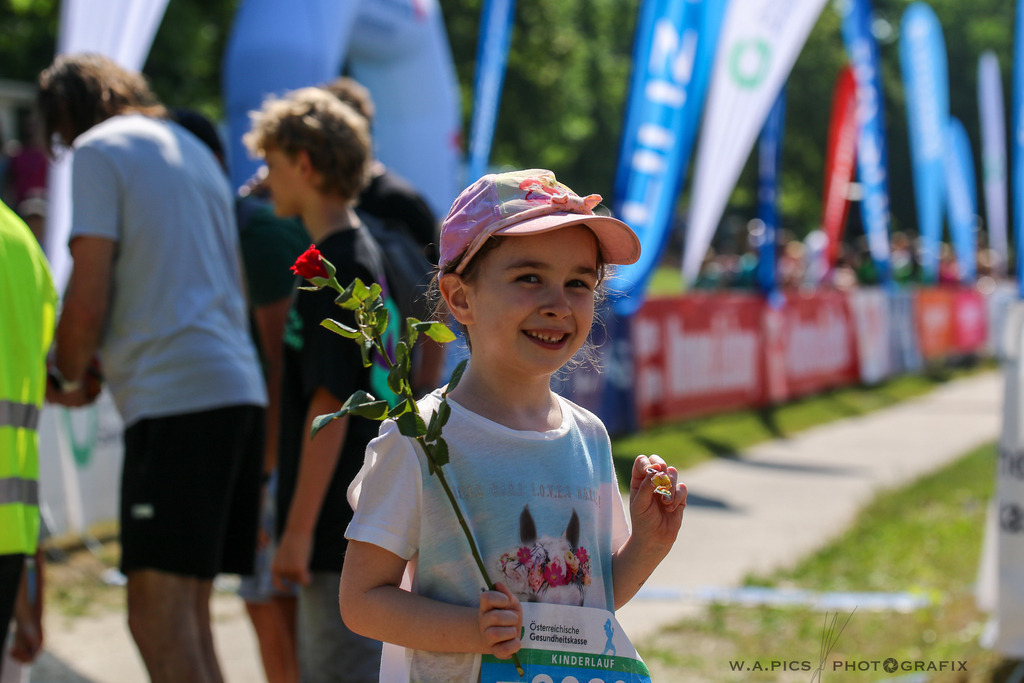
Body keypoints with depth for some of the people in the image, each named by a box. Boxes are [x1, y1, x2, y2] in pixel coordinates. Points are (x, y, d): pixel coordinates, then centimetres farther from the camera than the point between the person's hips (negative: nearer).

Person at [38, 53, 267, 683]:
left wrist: (66, 380, 11)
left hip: (174, 395, -9)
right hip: (239, 388, 9)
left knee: (157, 615, -12)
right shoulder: (195, 150, 23)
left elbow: (87, 304, -8)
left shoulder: (98, 150, 0)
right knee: (188, 614, 12)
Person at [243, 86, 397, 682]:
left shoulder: (334, 268, -15)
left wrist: (299, 529, -19)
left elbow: (329, 405, -20)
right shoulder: (364, 253, 14)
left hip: (340, 523, -10)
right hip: (371, 516, 10)